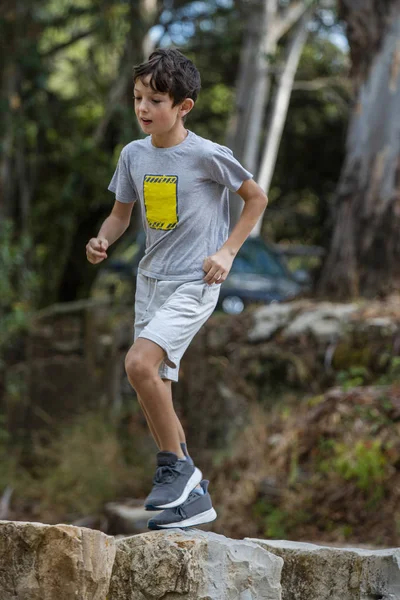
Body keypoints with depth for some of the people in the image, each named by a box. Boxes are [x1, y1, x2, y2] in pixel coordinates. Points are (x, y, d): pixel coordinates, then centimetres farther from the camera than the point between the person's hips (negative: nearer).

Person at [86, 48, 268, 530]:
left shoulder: (207, 155, -12)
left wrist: (227, 251, -7)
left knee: (139, 363, -26)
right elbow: (121, 214, 15)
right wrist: (103, 240, -6)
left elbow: (256, 198, 0)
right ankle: (194, 495, 18)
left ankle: (176, 465, -11)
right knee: (152, 396, 7)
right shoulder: (133, 155, 4)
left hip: (193, 284, -7)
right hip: (150, 280, 7)